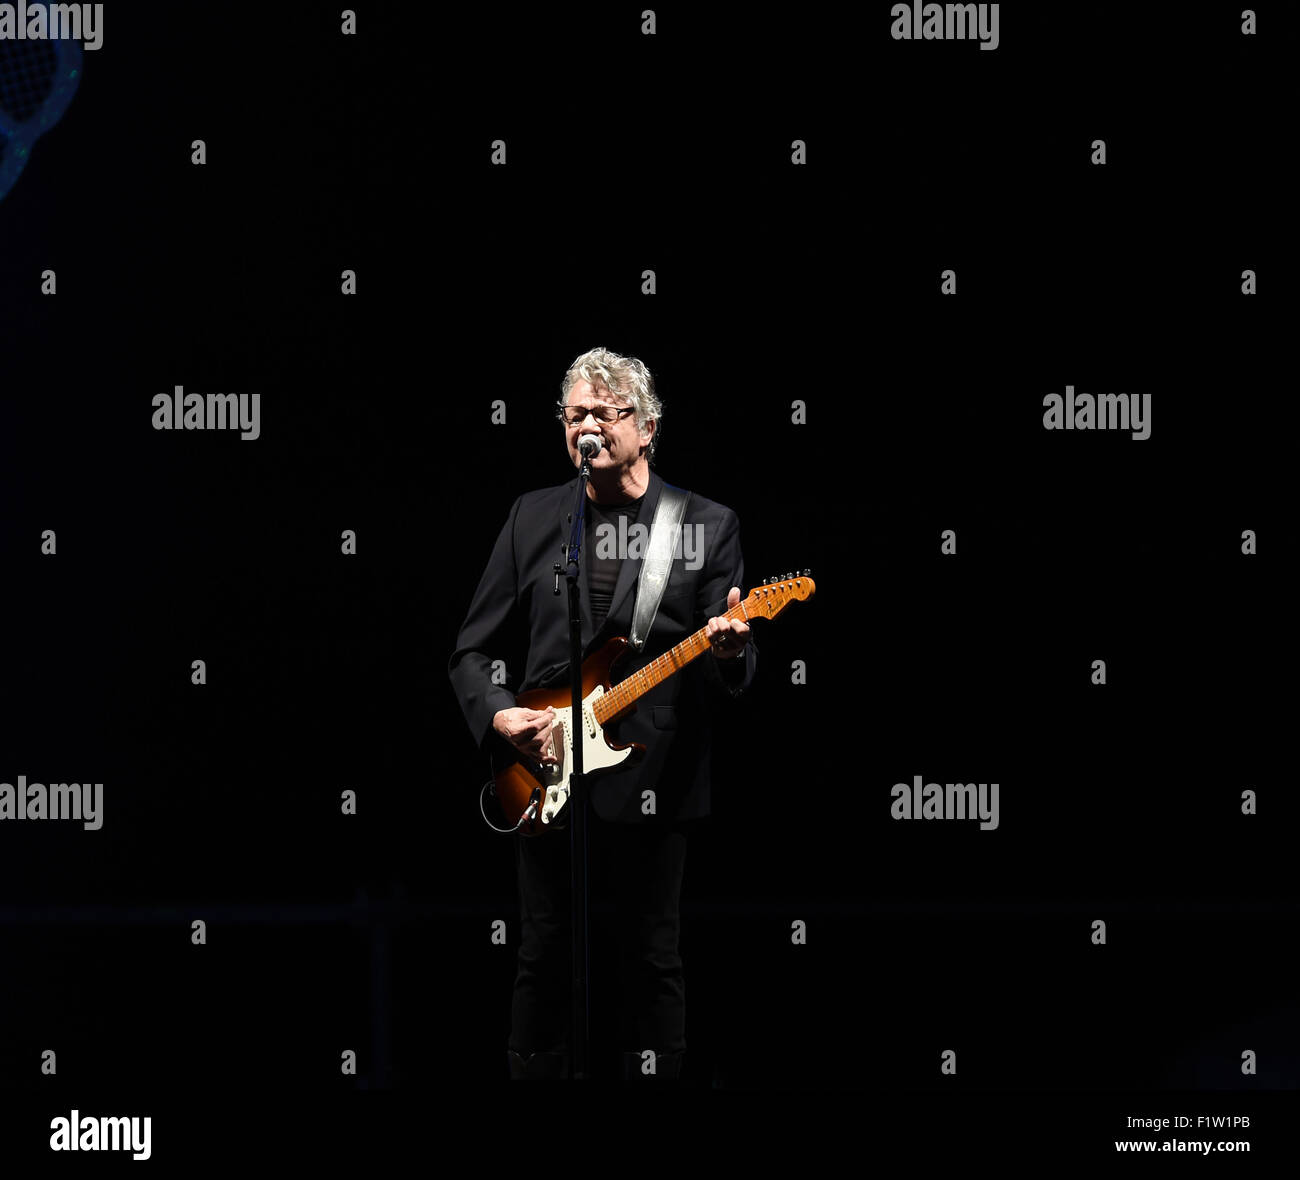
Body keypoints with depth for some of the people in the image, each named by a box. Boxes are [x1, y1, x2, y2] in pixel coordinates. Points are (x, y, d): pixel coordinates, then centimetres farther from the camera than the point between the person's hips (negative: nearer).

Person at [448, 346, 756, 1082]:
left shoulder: (708, 525, 2)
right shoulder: (534, 518, 8)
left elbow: (735, 674, -1)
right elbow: (474, 650, 10)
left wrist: (731, 652, -25)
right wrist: (500, 717, -9)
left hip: (655, 780, -2)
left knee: (653, 959, 4)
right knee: (545, 958, 6)